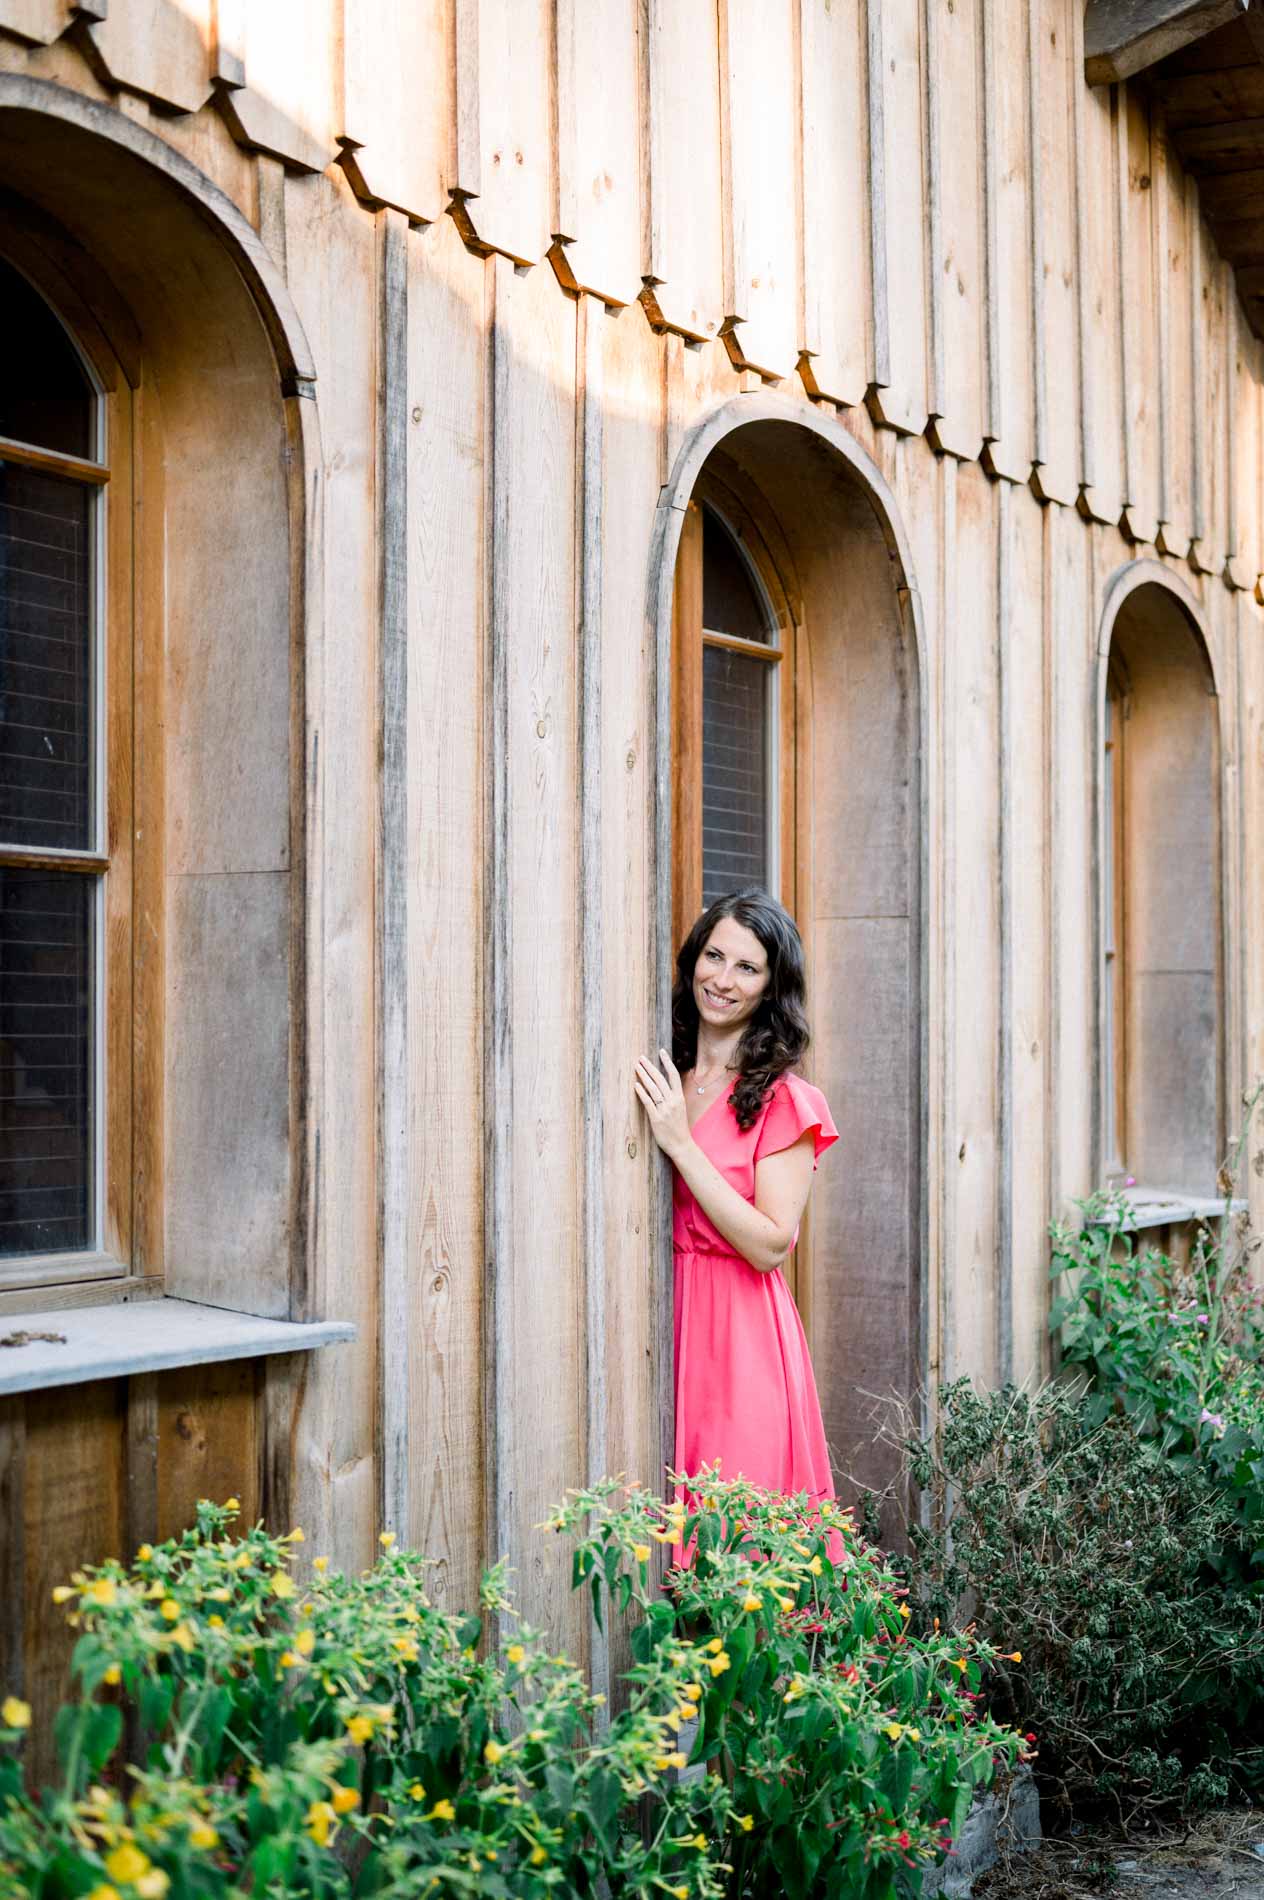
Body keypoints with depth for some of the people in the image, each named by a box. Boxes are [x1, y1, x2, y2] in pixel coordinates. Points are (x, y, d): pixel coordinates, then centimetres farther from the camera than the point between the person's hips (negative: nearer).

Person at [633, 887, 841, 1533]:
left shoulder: (783, 1100, -7)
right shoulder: (660, 1082, 9)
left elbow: (771, 1245, -15)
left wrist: (681, 1144, -17)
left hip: (742, 1336, -5)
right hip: (661, 1327, 5)